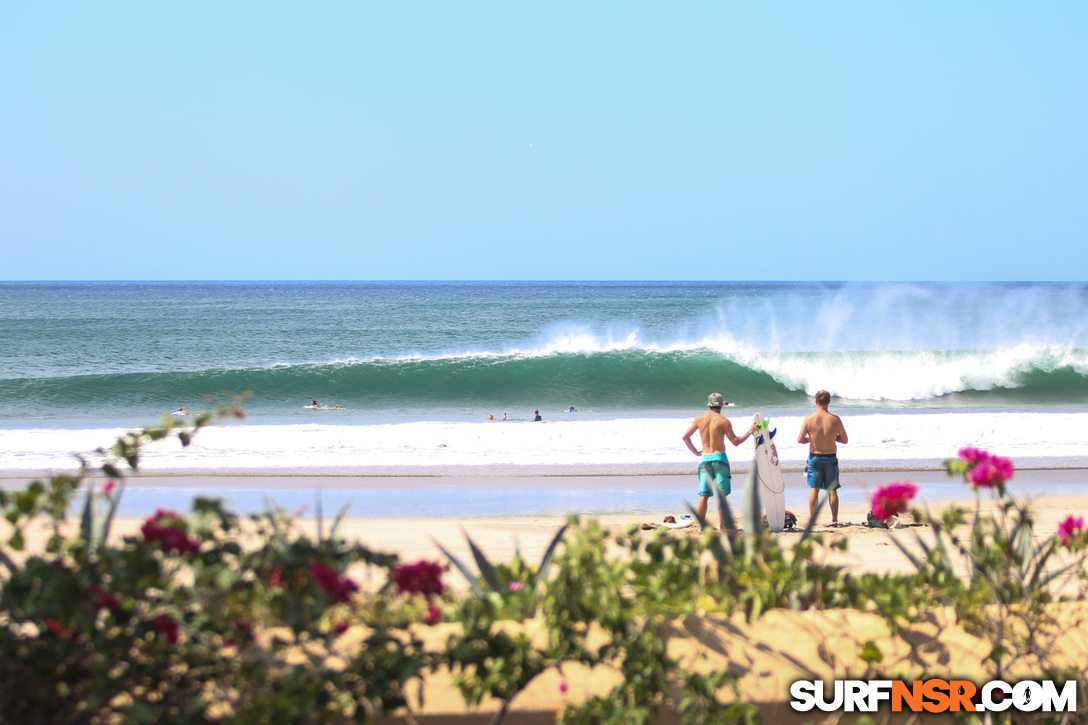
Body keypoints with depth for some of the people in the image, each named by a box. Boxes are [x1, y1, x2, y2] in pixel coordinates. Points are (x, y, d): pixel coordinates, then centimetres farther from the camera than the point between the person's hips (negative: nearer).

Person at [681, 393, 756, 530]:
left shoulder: (699, 419, 4)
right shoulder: (723, 421, -6)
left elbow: (685, 436, 7)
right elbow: (736, 441, -3)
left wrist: (696, 451, 14)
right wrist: (750, 432, 5)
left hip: (705, 458, 3)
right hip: (719, 458, -3)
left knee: (704, 494, 5)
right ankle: (721, 525, -1)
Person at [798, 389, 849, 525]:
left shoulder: (808, 418, -11)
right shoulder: (835, 419, -10)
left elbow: (800, 440, -9)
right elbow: (845, 440, -1)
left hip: (814, 457, 0)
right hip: (831, 458, 0)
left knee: (813, 489, 7)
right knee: (832, 490, 8)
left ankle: (811, 518, 5)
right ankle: (834, 520, 11)